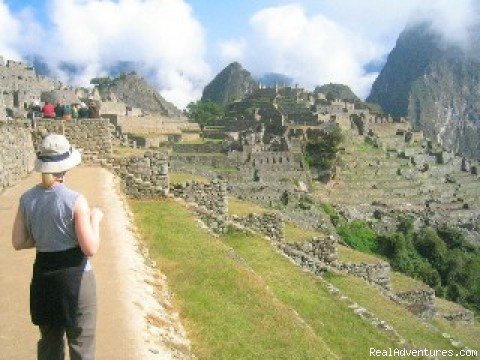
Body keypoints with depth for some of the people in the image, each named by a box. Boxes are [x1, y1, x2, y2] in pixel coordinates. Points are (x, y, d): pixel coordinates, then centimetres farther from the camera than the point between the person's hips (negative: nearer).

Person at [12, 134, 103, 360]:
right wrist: (95, 219, -4)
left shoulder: (27, 199, -4)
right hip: (75, 276, -5)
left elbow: (18, 243, 2)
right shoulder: (75, 200, -19)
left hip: (43, 276, 5)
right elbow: (90, 249, -18)